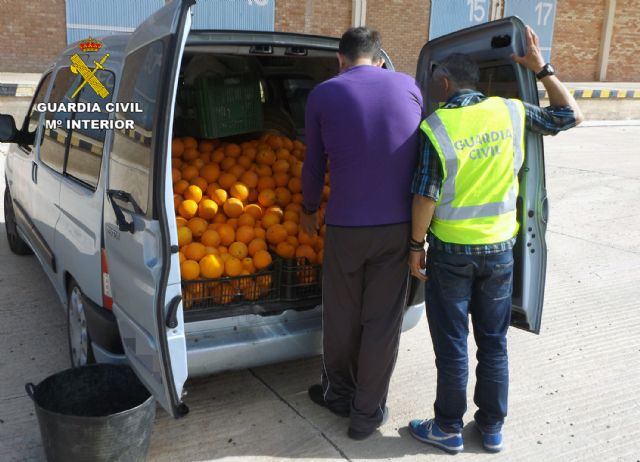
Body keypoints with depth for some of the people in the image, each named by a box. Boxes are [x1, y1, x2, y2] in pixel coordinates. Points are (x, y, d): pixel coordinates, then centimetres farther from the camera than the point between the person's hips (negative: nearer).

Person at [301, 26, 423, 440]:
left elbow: (314, 165, 8)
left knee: (342, 316, 17)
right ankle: (368, 413, 22)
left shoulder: (323, 94, 1)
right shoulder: (409, 86, 6)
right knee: (383, 320, 10)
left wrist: (309, 210, 26)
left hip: (346, 225, -1)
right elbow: (422, 155, 14)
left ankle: (339, 394, 36)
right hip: (400, 224, 1)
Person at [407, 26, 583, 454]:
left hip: (451, 251, -4)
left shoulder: (436, 126, -14)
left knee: (451, 345, 9)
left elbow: (425, 195, -13)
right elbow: (571, 115, 12)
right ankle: (492, 428, 30)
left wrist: (416, 245, -1)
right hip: (499, 249, 4)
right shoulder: (511, 112, -3)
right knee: (494, 342, 16)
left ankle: (448, 429, 24)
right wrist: (542, 69, 13)